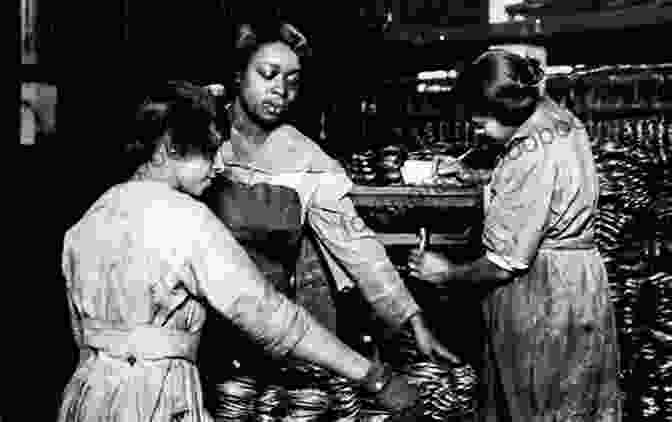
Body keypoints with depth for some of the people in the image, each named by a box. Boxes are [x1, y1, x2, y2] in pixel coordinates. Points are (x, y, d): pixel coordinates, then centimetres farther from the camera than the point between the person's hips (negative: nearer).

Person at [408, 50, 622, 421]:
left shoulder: (532, 157, -27)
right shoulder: (560, 119, 1)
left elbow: (506, 263, -22)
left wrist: (448, 273, -7)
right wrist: (469, 175, 10)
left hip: (542, 298, -9)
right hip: (576, 276, 9)